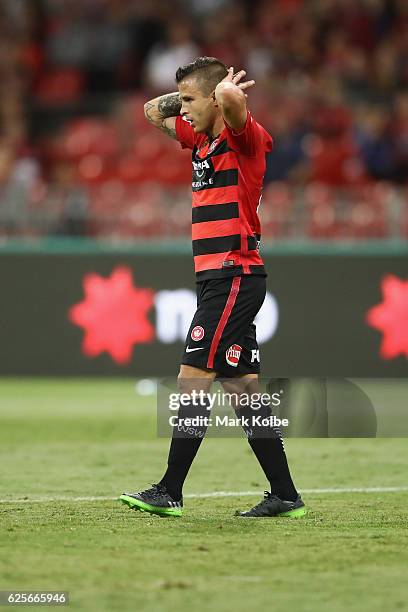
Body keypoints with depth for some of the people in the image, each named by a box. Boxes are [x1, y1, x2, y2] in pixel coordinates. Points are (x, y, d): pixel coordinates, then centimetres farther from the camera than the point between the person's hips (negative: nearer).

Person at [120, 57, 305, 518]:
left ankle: (170, 492, -8)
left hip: (233, 276, -9)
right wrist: (189, 95, 15)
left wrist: (229, 89, -10)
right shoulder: (201, 139, 16)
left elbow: (230, 97, -32)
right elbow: (154, 111, 29)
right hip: (216, 278, 9)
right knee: (242, 388, 7)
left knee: (193, 378, -10)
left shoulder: (243, 136, -10)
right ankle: (284, 496, 9)